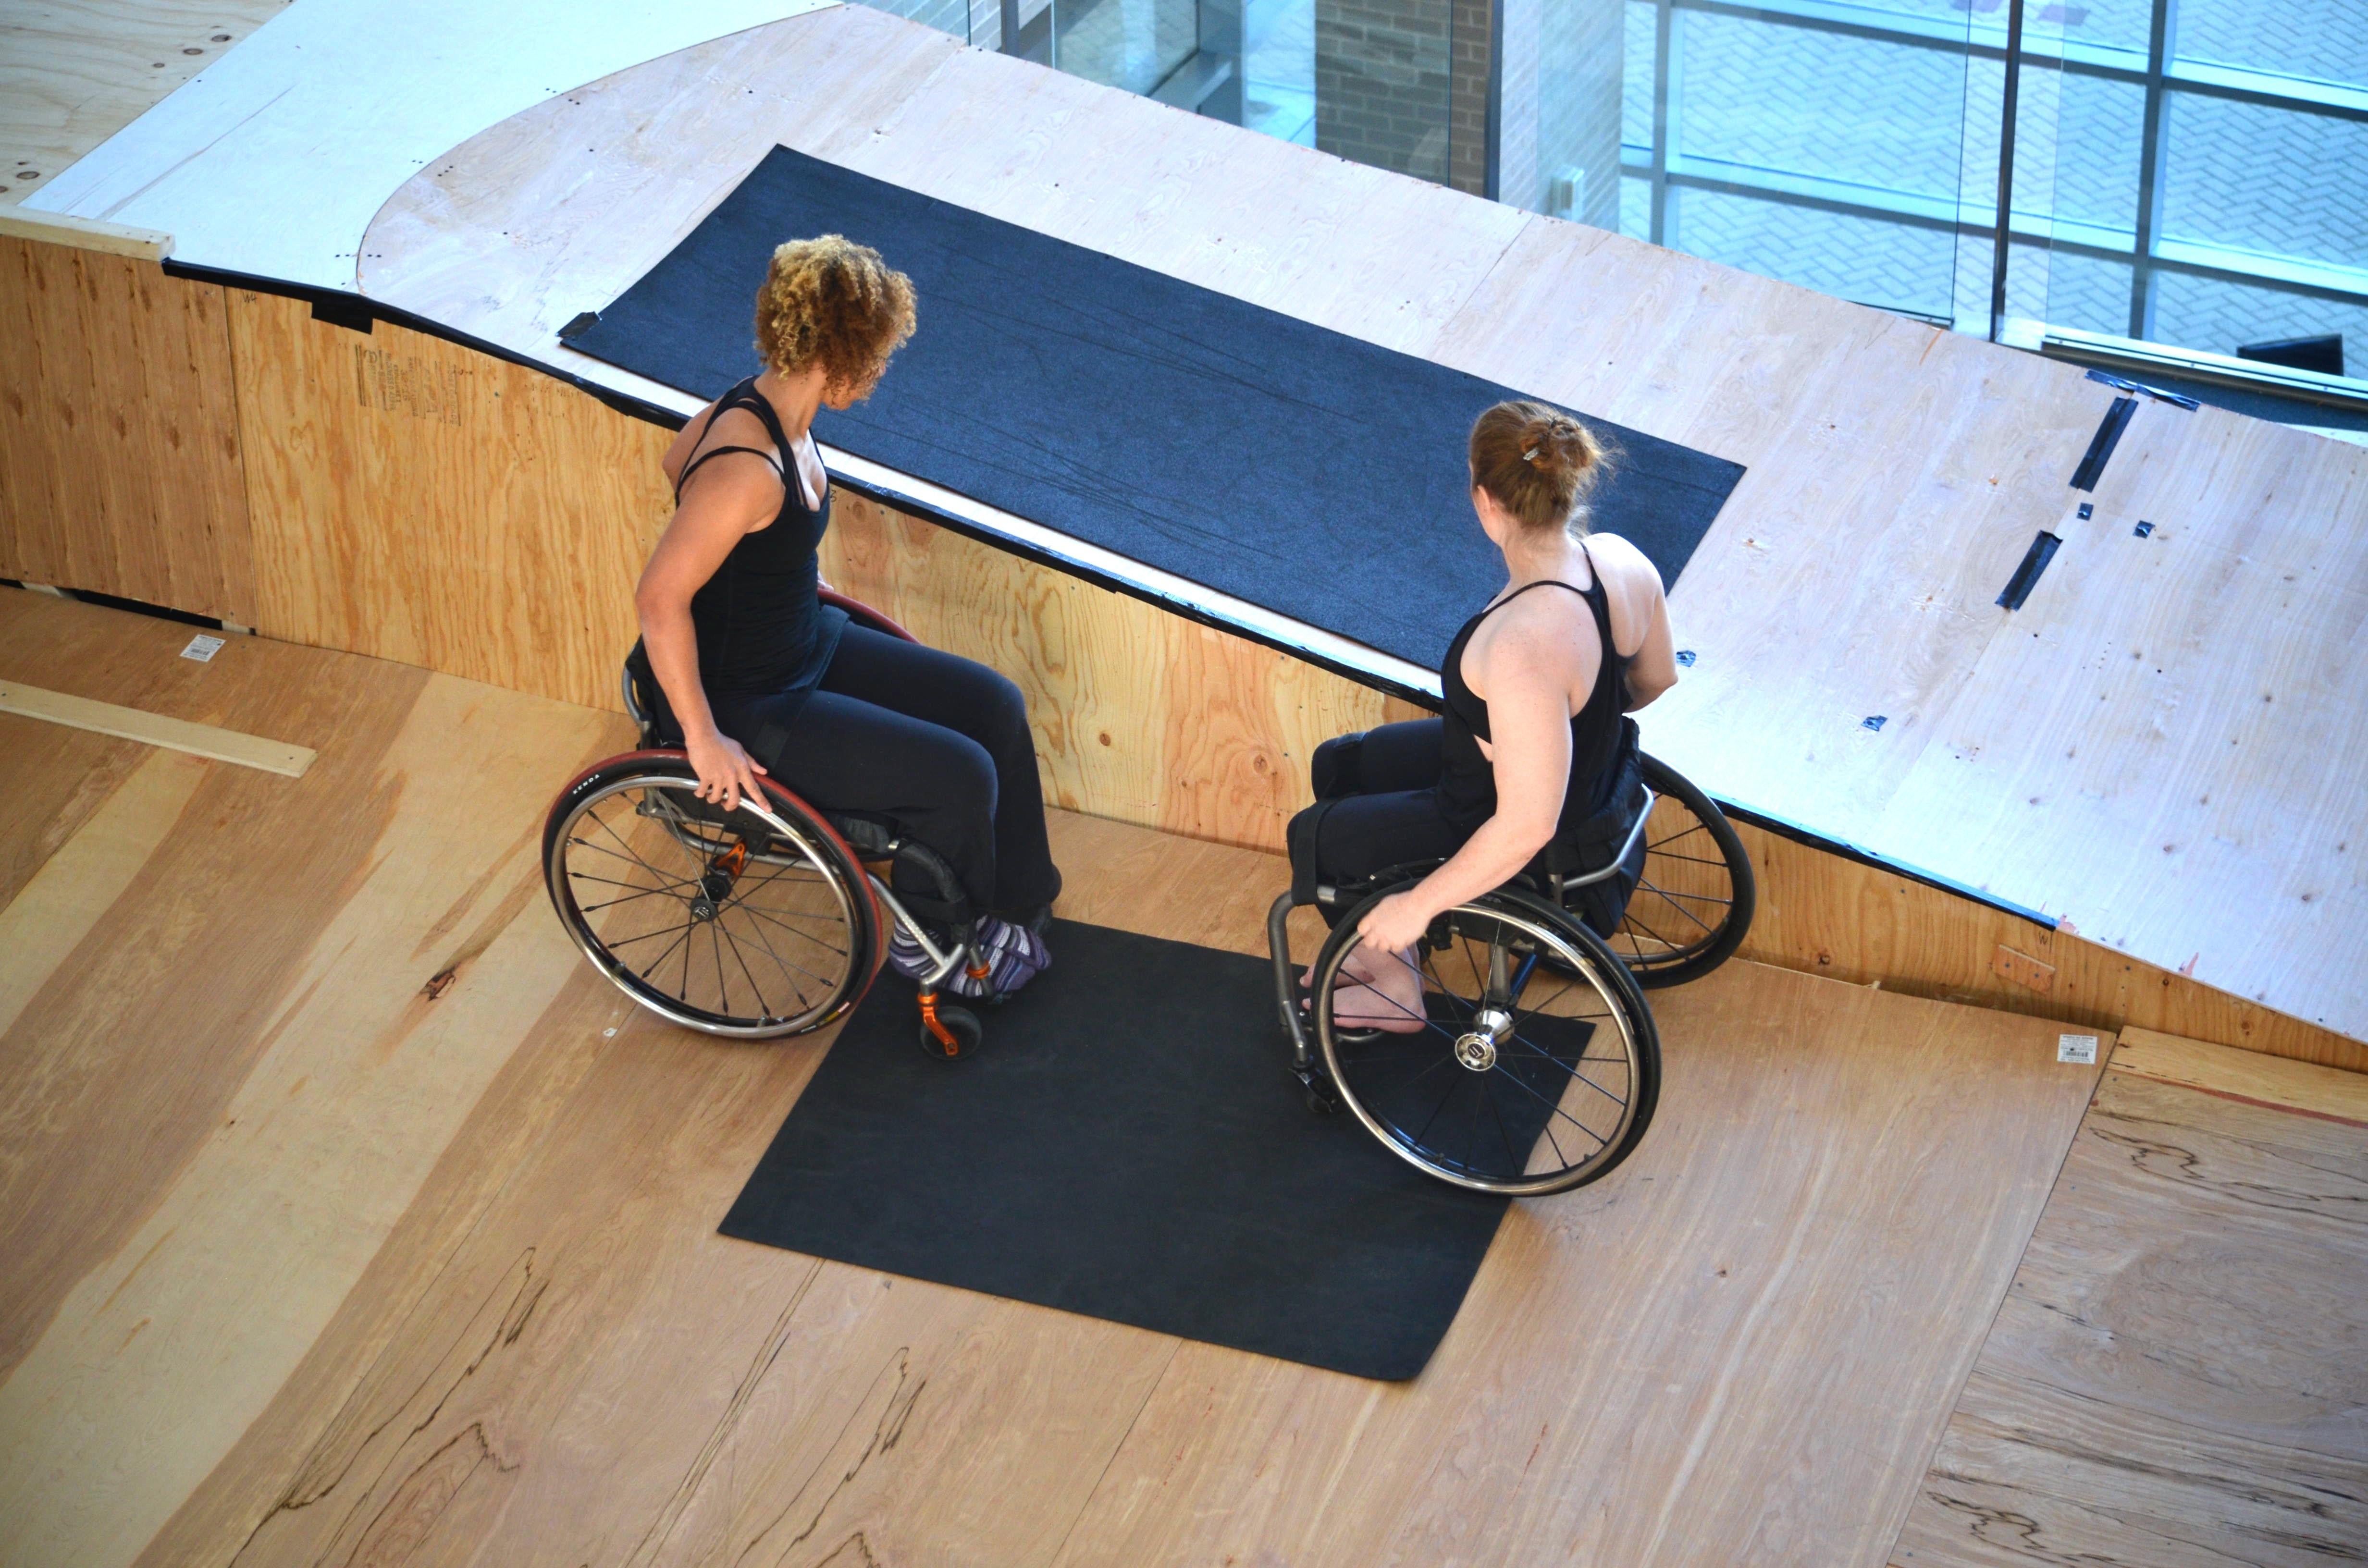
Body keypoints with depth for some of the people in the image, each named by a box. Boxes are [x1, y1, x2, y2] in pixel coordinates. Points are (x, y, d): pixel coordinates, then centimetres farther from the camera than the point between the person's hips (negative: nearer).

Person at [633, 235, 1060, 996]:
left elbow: (678, 459, 17)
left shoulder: (766, 407, -4)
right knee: (958, 775, -12)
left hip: (808, 642, 10)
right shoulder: (750, 469, -33)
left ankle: (1012, 903, 24)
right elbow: (660, 599, -34)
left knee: (994, 706, 8)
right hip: (753, 704, -10)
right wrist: (705, 740, -26)